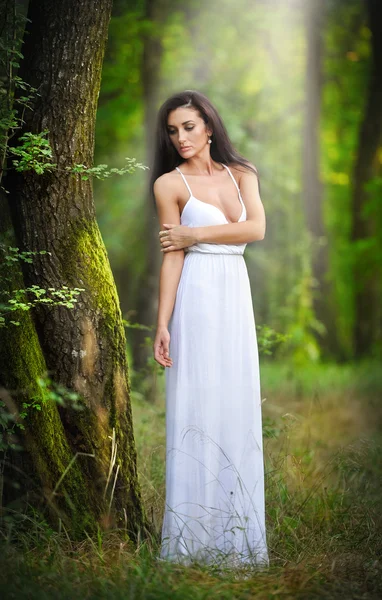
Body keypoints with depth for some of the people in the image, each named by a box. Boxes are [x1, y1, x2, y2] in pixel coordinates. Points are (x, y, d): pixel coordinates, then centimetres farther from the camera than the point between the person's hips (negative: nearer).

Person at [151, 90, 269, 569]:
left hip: (236, 294, 4)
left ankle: (236, 536, 13)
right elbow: (172, 256, -5)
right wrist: (162, 324, -11)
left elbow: (256, 228, -5)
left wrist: (194, 234, -8)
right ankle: (193, 536, 2)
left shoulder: (242, 174, 11)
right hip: (197, 296, -4)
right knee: (196, 407, -4)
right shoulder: (169, 183, 0)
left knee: (238, 405, 5)